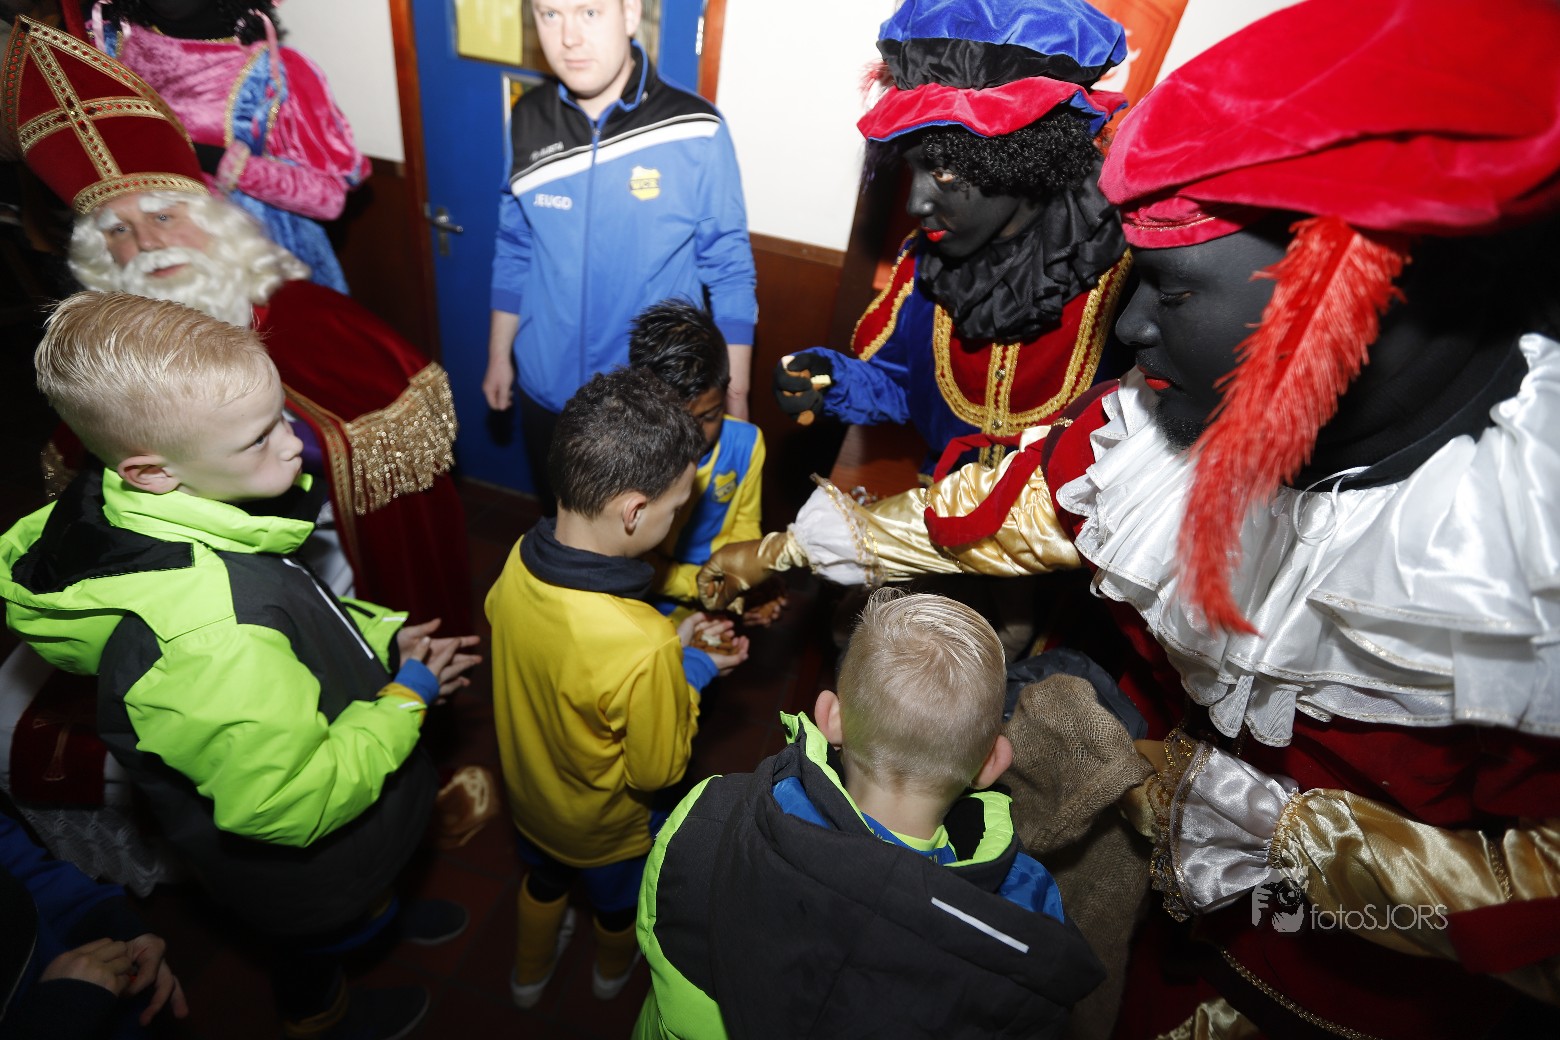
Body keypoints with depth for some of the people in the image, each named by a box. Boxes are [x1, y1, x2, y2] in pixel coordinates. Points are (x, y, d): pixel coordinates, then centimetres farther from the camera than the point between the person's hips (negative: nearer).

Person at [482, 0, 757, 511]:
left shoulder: (695, 132, -16)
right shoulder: (528, 119, -5)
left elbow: (729, 272, -10)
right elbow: (515, 250, 7)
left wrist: (735, 395, -8)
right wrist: (499, 354, 12)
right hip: (546, 389, 4)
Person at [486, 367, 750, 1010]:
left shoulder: (519, 562, -25)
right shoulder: (644, 651, -45)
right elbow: (657, 770, -26)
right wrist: (692, 672, -16)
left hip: (528, 792, 5)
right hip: (606, 826, -4)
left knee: (544, 880, 36)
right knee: (619, 903, 32)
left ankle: (529, 974, 65)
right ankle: (614, 972, 64)